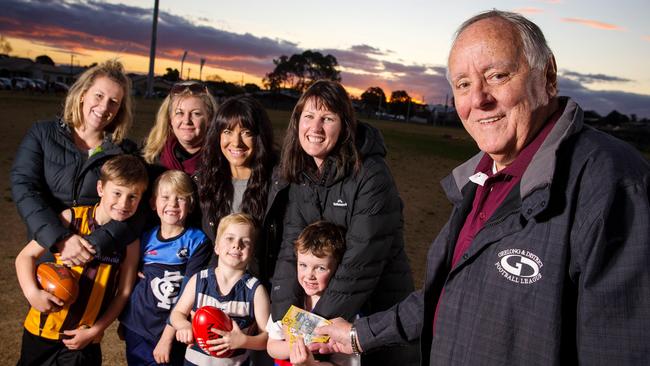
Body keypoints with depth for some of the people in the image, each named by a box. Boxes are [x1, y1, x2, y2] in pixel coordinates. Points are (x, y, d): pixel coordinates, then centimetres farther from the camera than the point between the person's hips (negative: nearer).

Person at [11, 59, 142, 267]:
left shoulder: (127, 152, 2)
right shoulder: (42, 135, 5)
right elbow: (24, 189, -6)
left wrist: (94, 245, -22)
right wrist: (60, 239, -19)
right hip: (46, 253, 1)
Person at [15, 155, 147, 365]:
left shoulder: (129, 239, -8)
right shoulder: (72, 218, -11)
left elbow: (124, 292, -3)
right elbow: (25, 256, -5)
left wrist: (95, 331, -8)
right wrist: (32, 292, -20)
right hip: (42, 331, 0)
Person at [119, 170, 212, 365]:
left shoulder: (197, 241, -9)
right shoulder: (145, 238, 2)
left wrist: (168, 337, -14)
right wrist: (124, 321, 11)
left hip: (173, 333, -3)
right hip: (137, 330, 3)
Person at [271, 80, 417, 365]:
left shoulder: (372, 176, -22)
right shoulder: (300, 174, -3)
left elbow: (361, 263, -25)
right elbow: (291, 249, -9)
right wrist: (283, 320, -19)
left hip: (380, 309, -5)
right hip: (318, 298, 5)